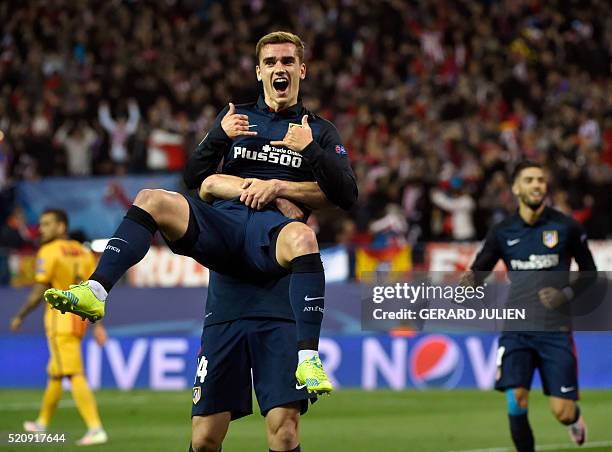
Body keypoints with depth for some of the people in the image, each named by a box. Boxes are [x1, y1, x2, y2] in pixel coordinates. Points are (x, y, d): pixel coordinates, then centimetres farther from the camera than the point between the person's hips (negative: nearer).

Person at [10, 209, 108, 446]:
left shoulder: (49, 252, -10)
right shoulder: (84, 252, 12)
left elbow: (39, 291, -14)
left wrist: (20, 316, -3)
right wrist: (98, 324, 10)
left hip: (60, 318, -8)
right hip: (80, 318, 8)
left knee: (75, 375, -14)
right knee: (54, 373, 22)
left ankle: (96, 429, -24)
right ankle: (42, 422, 37)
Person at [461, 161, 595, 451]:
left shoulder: (566, 227, -1)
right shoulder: (502, 232, 3)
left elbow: (589, 272, 8)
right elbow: (479, 270, 8)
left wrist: (567, 294, -10)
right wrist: (469, 282, -16)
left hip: (555, 329, -1)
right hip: (516, 329, 1)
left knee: (562, 413, -4)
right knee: (516, 403, -14)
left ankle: (575, 417, 34)